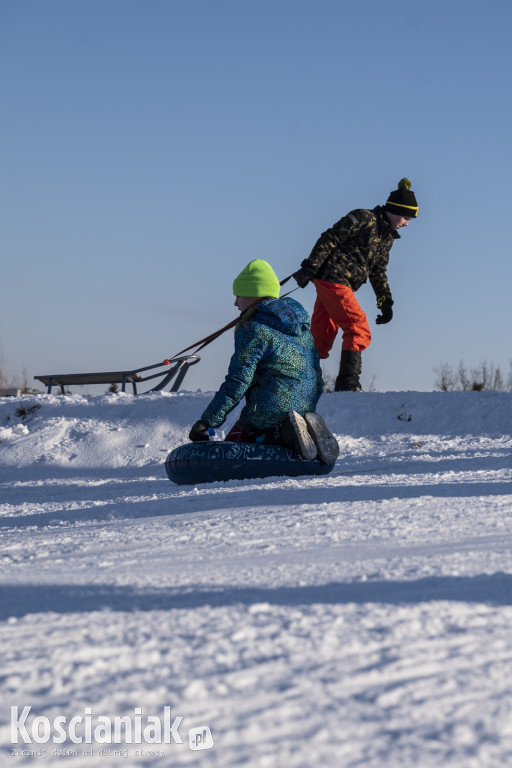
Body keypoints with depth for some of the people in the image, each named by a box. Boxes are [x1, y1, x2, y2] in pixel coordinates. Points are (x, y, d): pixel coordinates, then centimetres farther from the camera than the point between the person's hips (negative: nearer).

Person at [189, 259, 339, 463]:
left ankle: (285, 434, -14)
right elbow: (314, 368, 15)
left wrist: (206, 422, -14)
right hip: (306, 406, 8)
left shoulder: (253, 330, -15)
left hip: (271, 411, -8)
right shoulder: (300, 321, 9)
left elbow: (238, 383, -18)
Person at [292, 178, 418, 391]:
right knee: (358, 328, -14)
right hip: (332, 277, -9)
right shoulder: (363, 218, -11)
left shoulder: (388, 237, 16)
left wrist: (386, 302, 19)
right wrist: (309, 268, -20)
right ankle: (348, 384, -18)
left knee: (321, 338, 9)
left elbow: (378, 272, 25)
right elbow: (330, 239, -14)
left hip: (343, 284, 9)